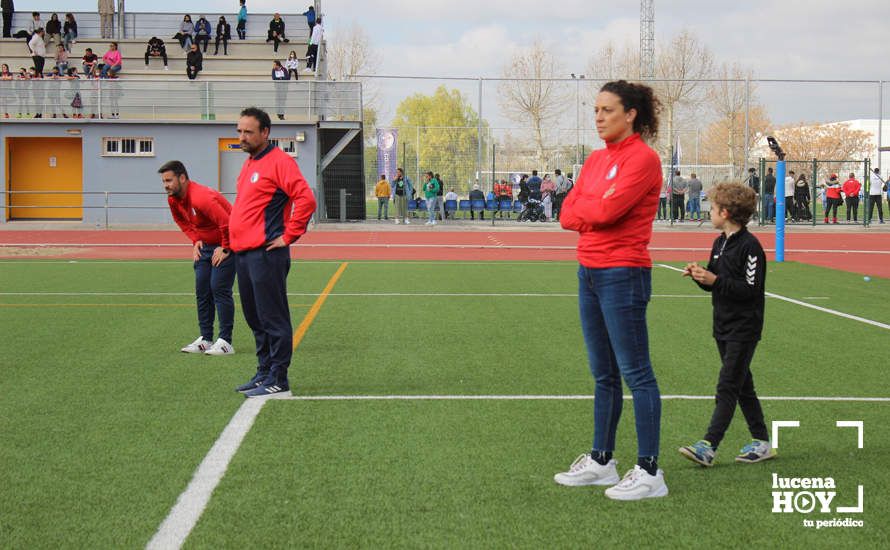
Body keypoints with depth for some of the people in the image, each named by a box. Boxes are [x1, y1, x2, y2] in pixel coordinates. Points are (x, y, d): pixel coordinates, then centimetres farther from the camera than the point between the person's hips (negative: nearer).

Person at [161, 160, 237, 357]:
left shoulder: (200, 198, -30)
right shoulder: (173, 199, -1)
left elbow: (227, 222, -33)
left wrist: (225, 248, -21)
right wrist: (195, 240, 8)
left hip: (224, 245, -9)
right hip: (205, 246, 9)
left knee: (220, 289, -12)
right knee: (202, 290, 8)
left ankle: (225, 342, -9)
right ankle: (205, 339, 14)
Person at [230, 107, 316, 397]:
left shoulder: (279, 161, -10)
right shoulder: (249, 164, 18)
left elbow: (306, 199, -19)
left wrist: (288, 236, -16)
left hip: (265, 253, -9)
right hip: (244, 253, 9)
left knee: (272, 318, -5)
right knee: (255, 319, 14)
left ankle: (278, 379, 0)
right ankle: (264, 372, 22)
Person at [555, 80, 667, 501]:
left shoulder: (642, 158, -11)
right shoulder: (596, 159, 14)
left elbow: (607, 210, -21)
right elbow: (567, 215, 8)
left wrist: (582, 206, -1)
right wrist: (597, 208, -9)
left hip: (622, 275, -9)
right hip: (590, 272, 9)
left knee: (636, 373, -5)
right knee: (603, 374, 15)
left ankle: (649, 473, 0)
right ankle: (601, 461, 25)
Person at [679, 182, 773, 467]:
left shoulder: (750, 246, -16)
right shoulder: (719, 243, 11)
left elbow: (751, 289, -20)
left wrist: (715, 280, -24)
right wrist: (699, 275, -4)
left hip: (744, 328, -9)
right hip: (724, 326, 9)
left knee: (728, 386, -10)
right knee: (742, 385, 13)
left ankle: (708, 446, -15)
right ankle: (762, 442, 21)